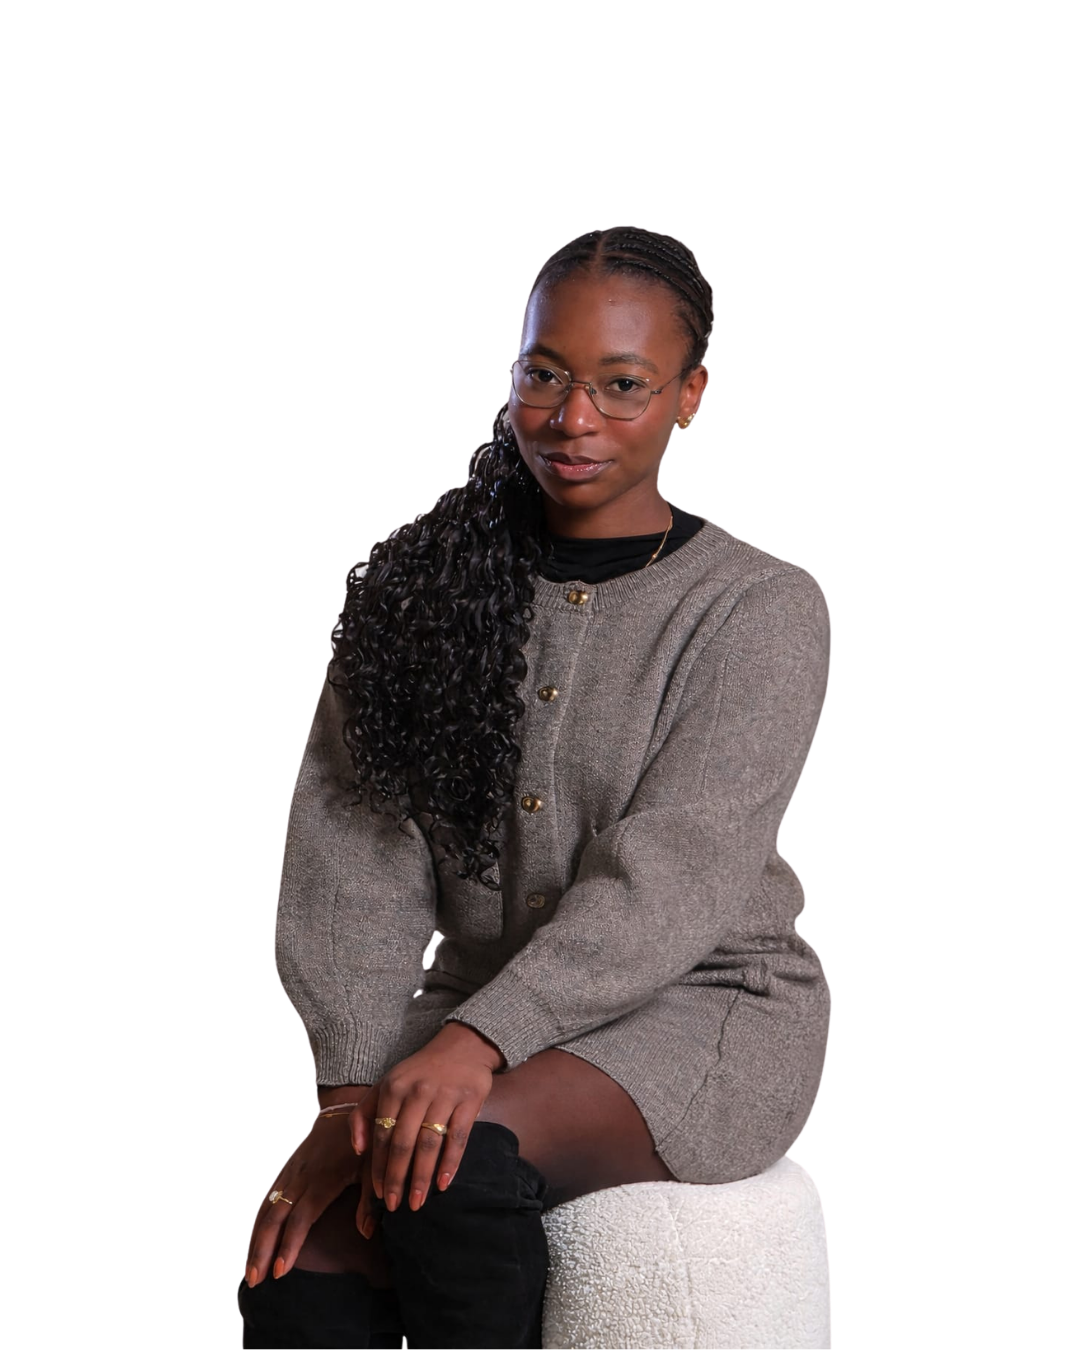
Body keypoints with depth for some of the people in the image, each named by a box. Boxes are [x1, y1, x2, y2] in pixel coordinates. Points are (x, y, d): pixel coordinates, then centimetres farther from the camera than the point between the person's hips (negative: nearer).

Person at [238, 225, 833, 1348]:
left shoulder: (762, 608, -6)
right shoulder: (416, 588, 6)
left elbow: (676, 874, -18)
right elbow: (353, 848, -1)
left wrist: (477, 1044, -29)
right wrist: (355, 1083, -15)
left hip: (700, 1005, -3)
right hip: (480, 1014, 4)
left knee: (453, 1151, -33)